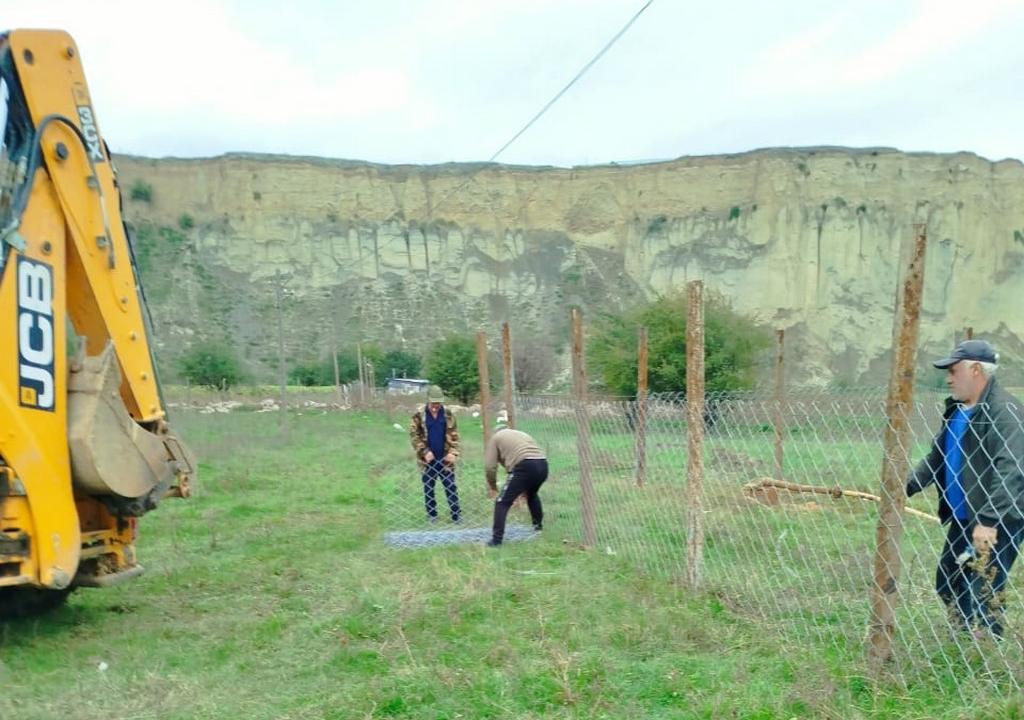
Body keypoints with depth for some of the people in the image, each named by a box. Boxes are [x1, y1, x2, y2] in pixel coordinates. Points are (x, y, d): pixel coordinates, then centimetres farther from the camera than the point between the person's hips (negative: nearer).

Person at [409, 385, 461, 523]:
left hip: (445, 458, 1)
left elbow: (454, 435, 4)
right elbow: (414, 436, -5)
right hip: (428, 459, -1)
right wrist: (424, 452, -14)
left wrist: (453, 452, -9)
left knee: (450, 487, 3)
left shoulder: (448, 415, 2)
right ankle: (431, 514, 20)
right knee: (428, 488, 9)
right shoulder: (419, 416, -4)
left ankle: (456, 514, 8)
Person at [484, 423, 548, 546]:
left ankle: (496, 539, -5)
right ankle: (538, 525, 48)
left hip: (525, 467, -6)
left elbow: (489, 467, 8)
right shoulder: (523, 434, 36)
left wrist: (493, 487, 24)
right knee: (532, 494, 36)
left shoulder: (496, 437, 18)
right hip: (543, 465, 7)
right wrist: (524, 488, 41)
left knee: (502, 502, 2)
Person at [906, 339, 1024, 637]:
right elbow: (936, 458, 19)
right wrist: (905, 487, 7)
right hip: (963, 520, 10)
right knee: (948, 587, 19)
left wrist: (989, 521, -31)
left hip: (994, 526, -10)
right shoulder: (955, 409, 10)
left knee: (982, 598, -8)